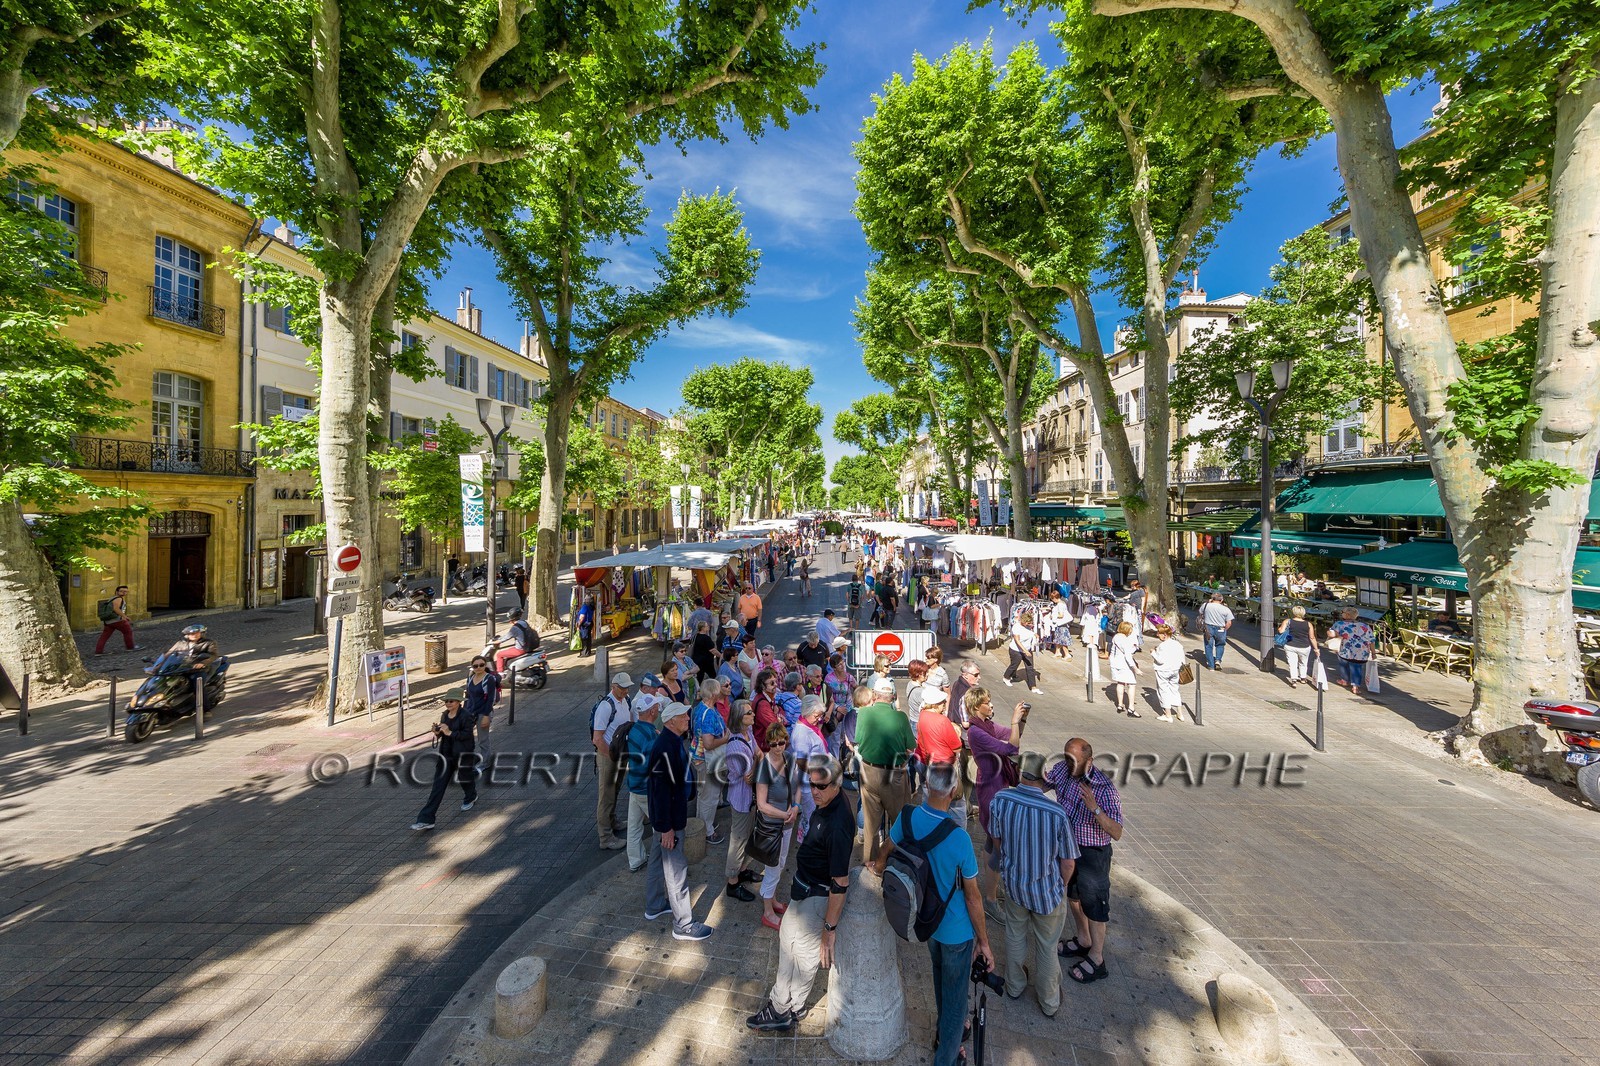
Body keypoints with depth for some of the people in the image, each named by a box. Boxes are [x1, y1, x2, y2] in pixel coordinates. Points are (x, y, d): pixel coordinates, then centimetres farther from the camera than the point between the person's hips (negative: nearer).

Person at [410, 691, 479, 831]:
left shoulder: (465, 716, -18)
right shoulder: (444, 715, 3)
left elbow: (467, 734, -21)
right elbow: (442, 734, 13)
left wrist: (450, 732, -27)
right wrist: (437, 732, -9)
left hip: (462, 755, -5)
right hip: (446, 754, 5)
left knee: (464, 777, 16)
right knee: (438, 785, 1)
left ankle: (471, 797, 47)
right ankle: (426, 819, 3)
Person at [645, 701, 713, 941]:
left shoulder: (673, 741, 0)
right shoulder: (666, 747, -31)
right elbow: (661, 789, -28)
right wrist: (666, 827, -22)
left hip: (667, 816, 10)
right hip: (668, 819, -10)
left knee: (658, 862, 25)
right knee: (676, 869, 5)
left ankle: (654, 906, 44)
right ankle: (683, 925, 20)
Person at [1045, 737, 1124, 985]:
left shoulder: (1104, 788, -30)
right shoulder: (1062, 770, -13)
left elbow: (1117, 833, -30)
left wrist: (1095, 809, -45)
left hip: (1092, 854, -6)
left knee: (1094, 906, 13)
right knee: (1073, 895, 25)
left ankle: (1096, 959, 34)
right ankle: (1082, 940, 49)